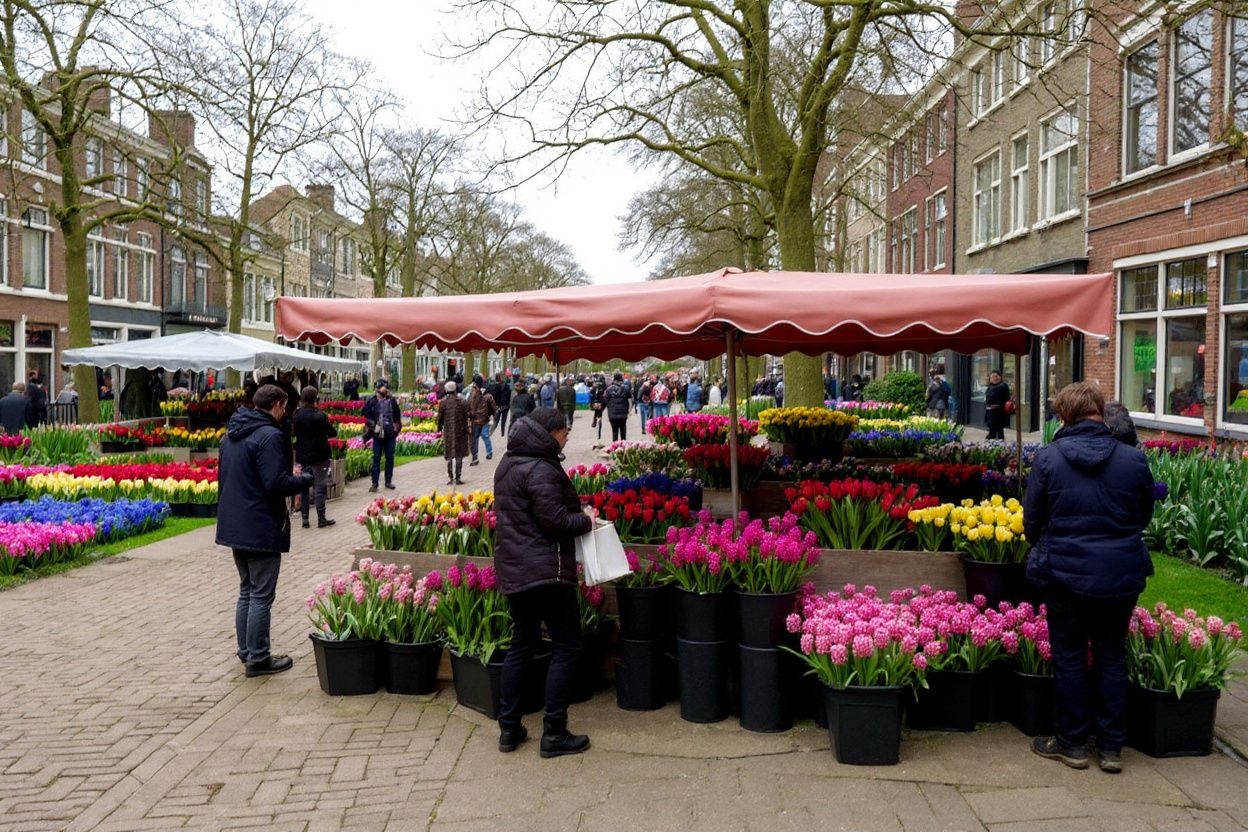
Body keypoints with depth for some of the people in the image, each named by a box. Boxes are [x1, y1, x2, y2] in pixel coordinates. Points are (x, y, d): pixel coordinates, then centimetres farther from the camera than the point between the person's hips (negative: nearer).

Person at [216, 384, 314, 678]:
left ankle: (246, 651, 26)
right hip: (262, 530, -9)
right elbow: (277, 484, -24)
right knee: (262, 596, -1)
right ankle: (258, 659, 5)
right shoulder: (269, 436, -18)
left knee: (246, 591, 19)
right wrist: (304, 479, -7)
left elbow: (223, 477, 19)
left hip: (234, 526, 9)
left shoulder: (232, 434, 11)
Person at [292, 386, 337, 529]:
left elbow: (294, 433, 10)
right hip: (319, 457, -5)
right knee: (319, 487, 0)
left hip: (302, 457, 5)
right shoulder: (320, 415, -15)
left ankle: (305, 518, 13)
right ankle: (321, 518, 1)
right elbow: (333, 433, -7)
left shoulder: (296, 416, 0)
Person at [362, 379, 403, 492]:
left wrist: (396, 425, 10)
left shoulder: (391, 400, 5)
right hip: (377, 434, -3)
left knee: (390, 458, 7)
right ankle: (375, 483, 3)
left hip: (390, 434, 3)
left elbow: (397, 414, 18)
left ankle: (388, 481, 18)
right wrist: (372, 424, -8)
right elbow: (364, 414, -1)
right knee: (376, 458, -1)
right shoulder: (372, 400, -5)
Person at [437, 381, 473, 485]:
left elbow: (440, 418, 1)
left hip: (448, 431, 1)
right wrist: (467, 430, 5)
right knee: (459, 455, 6)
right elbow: (466, 417, -3)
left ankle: (450, 478, 9)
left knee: (449, 456, 9)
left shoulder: (443, 402, -4)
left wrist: (439, 428, 17)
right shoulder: (462, 402, -5)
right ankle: (458, 478, 4)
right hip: (460, 431, -1)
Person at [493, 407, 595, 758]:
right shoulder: (541, 469, -17)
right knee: (566, 646, 0)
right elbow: (554, 519, -22)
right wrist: (586, 521, -4)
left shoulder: (508, 464, 13)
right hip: (546, 570, -9)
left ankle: (509, 728, 21)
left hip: (513, 569, 9)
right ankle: (554, 734, 3)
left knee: (522, 644, 17)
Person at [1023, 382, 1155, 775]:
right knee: (1112, 656, 14)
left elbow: (1031, 520, -4)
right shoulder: (1133, 459, -7)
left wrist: (1044, 551, 16)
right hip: (1122, 575, 2)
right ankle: (1111, 747, 20)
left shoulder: (1048, 458, -11)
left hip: (1065, 573, -2)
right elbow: (1144, 516, 7)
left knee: (1069, 657, 11)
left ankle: (1072, 743, 20)